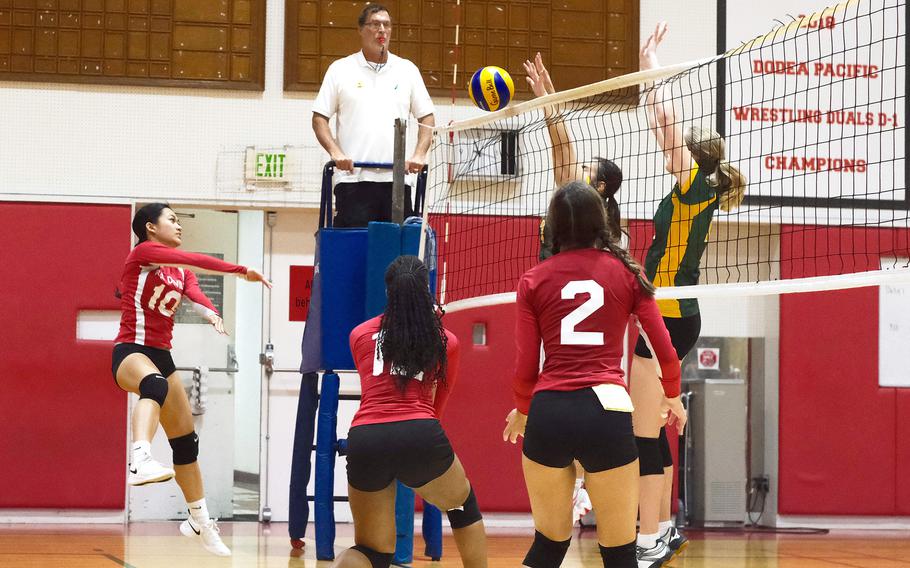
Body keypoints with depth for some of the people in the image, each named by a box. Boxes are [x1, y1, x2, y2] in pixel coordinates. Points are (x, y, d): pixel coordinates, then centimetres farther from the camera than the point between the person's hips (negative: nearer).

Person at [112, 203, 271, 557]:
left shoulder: (181, 271, 16)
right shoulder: (143, 252, -6)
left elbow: (194, 293, -6)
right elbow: (195, 261, -19)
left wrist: (211, 313, -28)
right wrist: (242, 271, -19)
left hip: (161, 355, 9)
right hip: (130, 351, -9)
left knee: (186, 441, 12)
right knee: (155, 385, -43)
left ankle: (199, 521, 27)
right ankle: (141, 461, -67)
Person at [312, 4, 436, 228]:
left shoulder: (407, 70, 13)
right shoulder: (340, 69, 7)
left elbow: (426, 117, 13)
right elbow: (319, 118, 6)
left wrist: (420, 154, -3)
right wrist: (335, 152, -11)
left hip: (396, 180, 2)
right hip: (353, 179, -2)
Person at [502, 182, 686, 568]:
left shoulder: (533, 281, 8)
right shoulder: (625, 272, 8)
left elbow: (526, 365, 7)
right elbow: (665, 349, 11)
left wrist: (522, 410, 27)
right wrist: (673, 397, 30)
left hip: (549, 411, 1)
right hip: (606, 411, -1)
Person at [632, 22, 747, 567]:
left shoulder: (696, 186, -10)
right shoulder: (694, 194, 12)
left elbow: (665, 112, -11)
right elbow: (660, 123, 21)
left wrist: (652, 62, -2)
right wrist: (647, 66, 23)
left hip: (668, 317, -10)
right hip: (671, 317, 10)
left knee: (646, 429, -10)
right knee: (653, 426, 14)